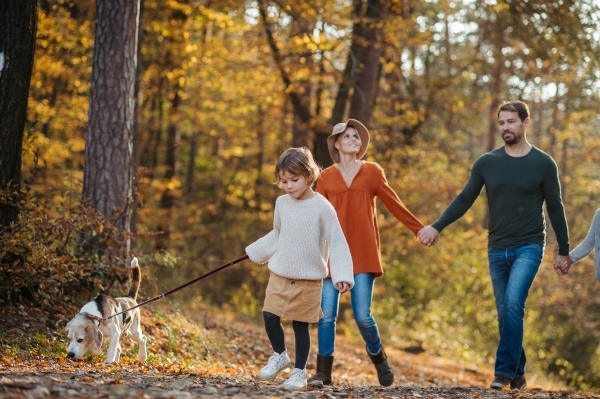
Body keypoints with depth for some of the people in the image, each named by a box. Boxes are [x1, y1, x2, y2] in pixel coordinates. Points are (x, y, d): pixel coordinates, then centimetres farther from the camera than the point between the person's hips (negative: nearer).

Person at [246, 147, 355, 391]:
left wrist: (342, 275, -17)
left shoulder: (322, 208, -12)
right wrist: (256, 252, 27)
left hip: (309, 280, -4)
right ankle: (279, 356, 20)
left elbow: (337, 242, -10)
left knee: (300, 325, 1)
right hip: (280, 274, 4)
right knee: (270, 317, -5)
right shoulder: (282, 203, 3)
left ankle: (299, 372, 16)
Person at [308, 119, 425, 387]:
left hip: (363, 254, -1)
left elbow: (394, 204, 13)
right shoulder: (326, 178, 9)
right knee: (327, 315, -5)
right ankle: (323, 372, 4)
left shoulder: (372, 172, 8)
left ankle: (378, 356, 19)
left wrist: (419, 230, 14)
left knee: (362, 316, -8)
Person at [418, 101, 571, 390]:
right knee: (505, 313, 6)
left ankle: (504, 371, -14)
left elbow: (555, 208, 4)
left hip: (529, 247, -3)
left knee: (513, 304, -21)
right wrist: (437, 227, -3)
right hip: (497, 249, 4)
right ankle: (518, 375, 17)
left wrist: (563, 251, 6)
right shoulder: (487, 163, 4)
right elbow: (464, 200, 8)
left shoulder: (544, 164, -1)